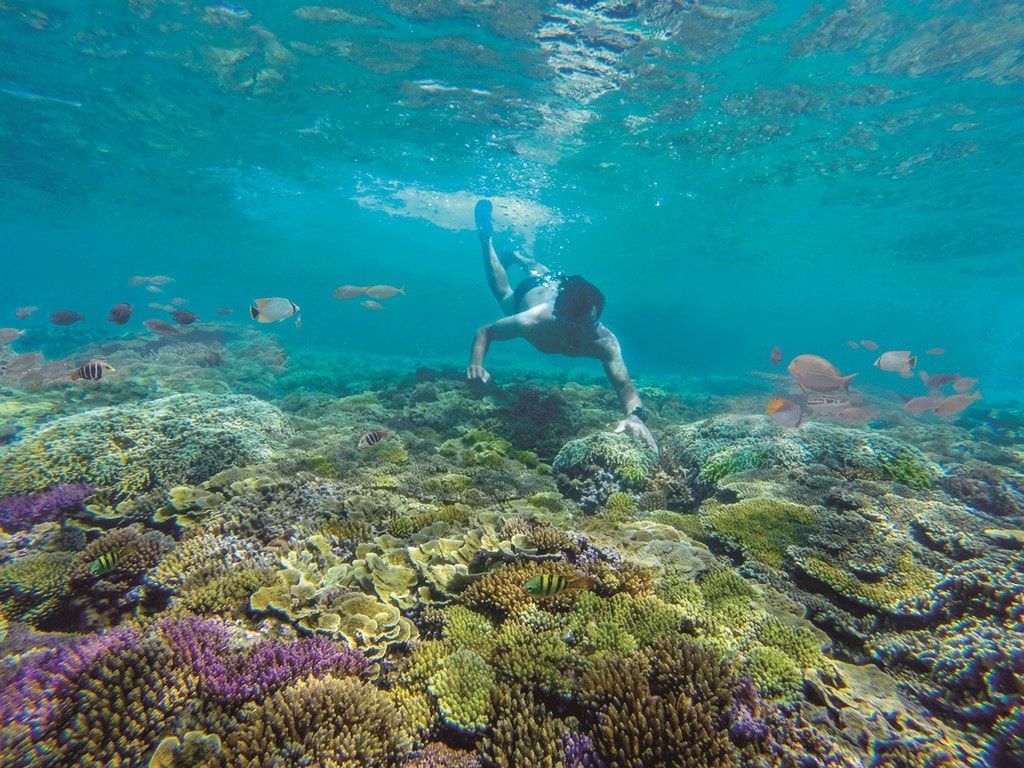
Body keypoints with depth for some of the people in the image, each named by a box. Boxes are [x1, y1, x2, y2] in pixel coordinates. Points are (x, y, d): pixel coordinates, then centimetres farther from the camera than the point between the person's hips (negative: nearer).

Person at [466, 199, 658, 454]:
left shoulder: (604, 340, -47)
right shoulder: (534, 321, -48)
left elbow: (623, 384, -58)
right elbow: (485, 331, -33)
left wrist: (635, 415, -80)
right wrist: (476, 364, -53)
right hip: (530, 292, -2)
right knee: (503, 293, 34)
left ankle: (515, 256, 65)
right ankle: (487, 239, 50)